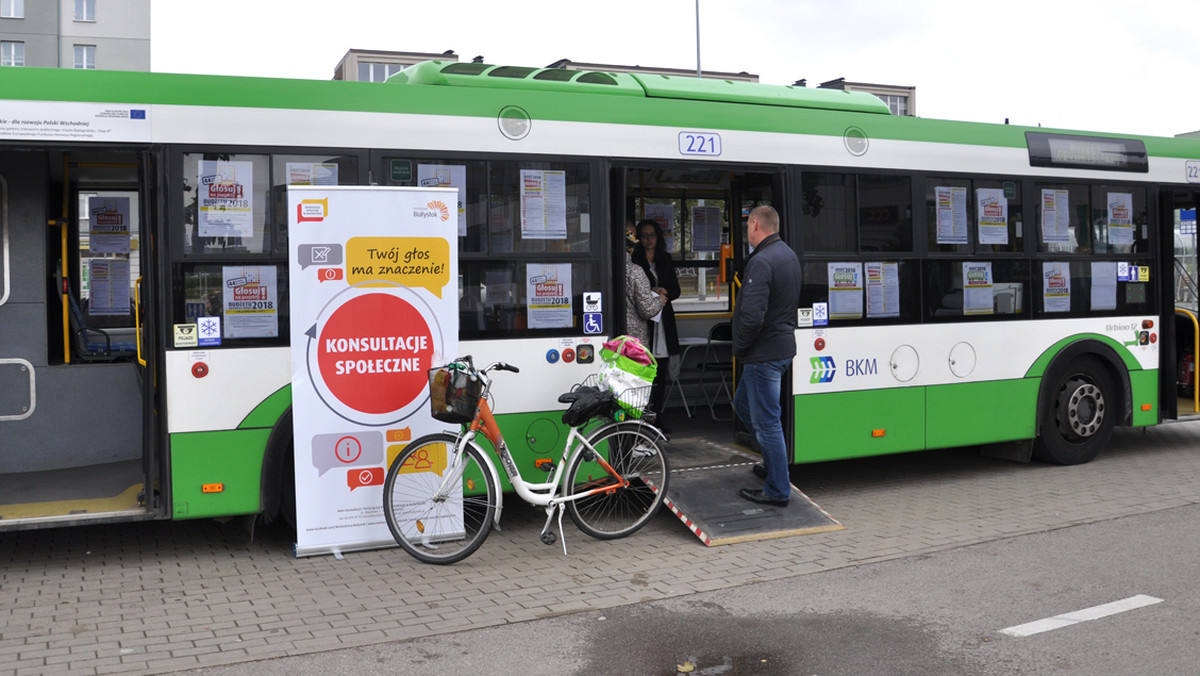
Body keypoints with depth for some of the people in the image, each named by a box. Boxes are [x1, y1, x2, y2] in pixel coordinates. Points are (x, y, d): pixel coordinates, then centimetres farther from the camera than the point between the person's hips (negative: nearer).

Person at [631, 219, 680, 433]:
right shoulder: (633, 260, 0)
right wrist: (652, 293, -17)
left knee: (661, 374, 7)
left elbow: (675, 289, 14)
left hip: (663, 321, 5)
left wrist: (663, 292, -7)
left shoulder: (665, 259, 16)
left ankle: (657, 418, 15)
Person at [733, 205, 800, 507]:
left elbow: (752, 316, -29)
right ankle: (775, 463, 33)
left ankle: (777, 491, 9)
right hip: (783, 344, 10)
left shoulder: (761, 262, -21)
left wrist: (739, 349, -11)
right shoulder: (789, 254, 11)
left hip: (764, 354, -10)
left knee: (766, 421, -1)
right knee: (743, 403, 24)